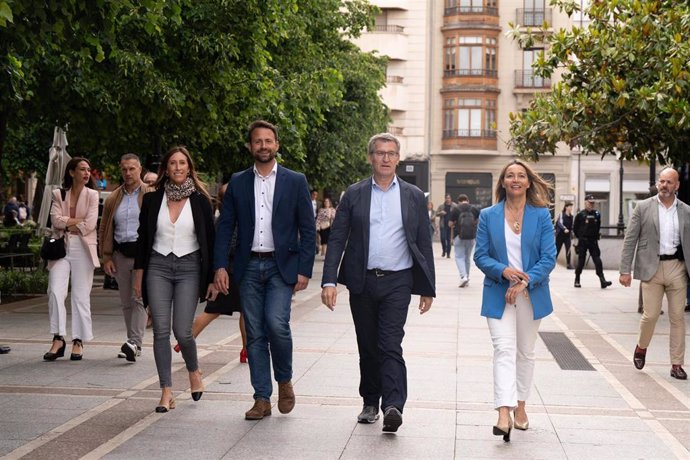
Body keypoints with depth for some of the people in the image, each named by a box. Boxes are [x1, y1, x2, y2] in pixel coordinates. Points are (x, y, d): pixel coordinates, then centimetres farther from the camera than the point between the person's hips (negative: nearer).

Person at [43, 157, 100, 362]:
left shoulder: (92, 195, 5)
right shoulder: (58, 194, 11)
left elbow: (90, 225, -6)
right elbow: (56, 220, -3)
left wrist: (67, 224, -1)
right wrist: (78, 221, -7)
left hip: (83, 249, -1)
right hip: (61, 247, 2)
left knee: (81, 296, -1)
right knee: (55, 292, -10)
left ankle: (78, 341, 6)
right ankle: (58, 339, -4)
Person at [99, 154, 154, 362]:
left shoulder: (151, 195, 1)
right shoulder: (113, 198, 14)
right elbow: (104, 229, 16)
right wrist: (106, 257, 7)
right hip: (121, 255, 5)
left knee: (140, 298, -14)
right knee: (126, 302, 9)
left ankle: (134, 342, -19)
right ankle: (134, 345, 19)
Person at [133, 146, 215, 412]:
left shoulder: (200, 200, 1)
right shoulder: (152, 200, 5)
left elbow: (210, 240, 4)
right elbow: (143, 239, 9)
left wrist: (212, 278, 0)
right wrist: (139, 277, 7)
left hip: (189, 268, -2)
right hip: (158, 267, 2)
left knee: (182, 331, -8)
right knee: (161, 331, -2)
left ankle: (194, 371, 24)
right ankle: (166, 392, 4)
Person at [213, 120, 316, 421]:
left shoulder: (295, 182, 4)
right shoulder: (237, 183, 9)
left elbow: (308, 229, 2)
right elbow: (225, 227, 8)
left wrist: (304, 270, -5)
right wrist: (220, 266, -3)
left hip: (282, 266, -2)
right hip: (249, 267, 3)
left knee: (277, 324, -18)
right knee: (255, 334, 4)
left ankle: (285, 381, 8)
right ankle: (262, 399, 11)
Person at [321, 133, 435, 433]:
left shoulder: (414, 197, 6)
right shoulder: (354, 194, 6)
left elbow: (424, 244, 8)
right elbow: (337, 239, 3)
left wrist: (427, 288, 6)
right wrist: (329, 281, -8)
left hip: (397, 283, -2)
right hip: (362, 282, 2)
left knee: (390, 345, -12)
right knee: (368, 347, 10)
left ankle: (393, 406, -18)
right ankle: (370, 403, 24)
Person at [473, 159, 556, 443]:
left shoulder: (541, 215, 0)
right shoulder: (488, 216, 2)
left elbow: (549, 257, -5)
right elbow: (480, 256, 1)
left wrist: (524, 282, -18)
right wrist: (503, 271, -18)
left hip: (531, 294, 1)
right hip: (498, 295, -1)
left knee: (525, 352, 13)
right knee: (504, 350, -14)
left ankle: (520, 407, 28)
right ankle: (504, 415, -23)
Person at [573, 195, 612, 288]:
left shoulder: (597, 214, 5)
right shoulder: (580, 214, -5)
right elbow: (575, 228, 1)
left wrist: (596, 236, 12)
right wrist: (580, 237, 5)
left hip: (593, 241, 3)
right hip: (583, 242, -3)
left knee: (597, 260, -6)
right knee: (581, 261, 3)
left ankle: (602, 280, -11)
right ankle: (577, 280, 17)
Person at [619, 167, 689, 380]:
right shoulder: (643, 207, 1)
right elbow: (630, 240, 0)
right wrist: (625, 270, -6)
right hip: (652, 268, -2)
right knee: (650, 315, -3)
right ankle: (641, 347, 26)